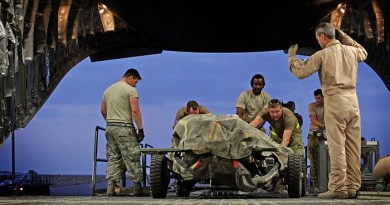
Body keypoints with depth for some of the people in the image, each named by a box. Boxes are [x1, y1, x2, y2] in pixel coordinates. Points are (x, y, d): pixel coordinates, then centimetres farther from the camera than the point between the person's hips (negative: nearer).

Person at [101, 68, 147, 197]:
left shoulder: (108, 90, 15)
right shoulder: (130, 90, -7)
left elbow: (103, 110, 18)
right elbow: (135, 110, -15)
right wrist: (140, 129, -13)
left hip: (110, 128, 7)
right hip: (124, 128, -7)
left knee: (113, 158, 8)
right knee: (132, 158, -2)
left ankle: (111, 187, 1)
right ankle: (137, 188, -1)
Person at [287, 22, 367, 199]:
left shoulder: (322, 55, -4)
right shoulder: (351, 51, 13)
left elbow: (300, 72, -3)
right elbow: (363, 52, 37)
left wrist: (291, 56, 14)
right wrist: (344, 37, 33)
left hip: (335, 100, -6)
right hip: (353, 100, 6)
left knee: (337, 146, -7)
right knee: (353, 146, 7)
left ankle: (338, 188, -9)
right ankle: (352, 187, 10)